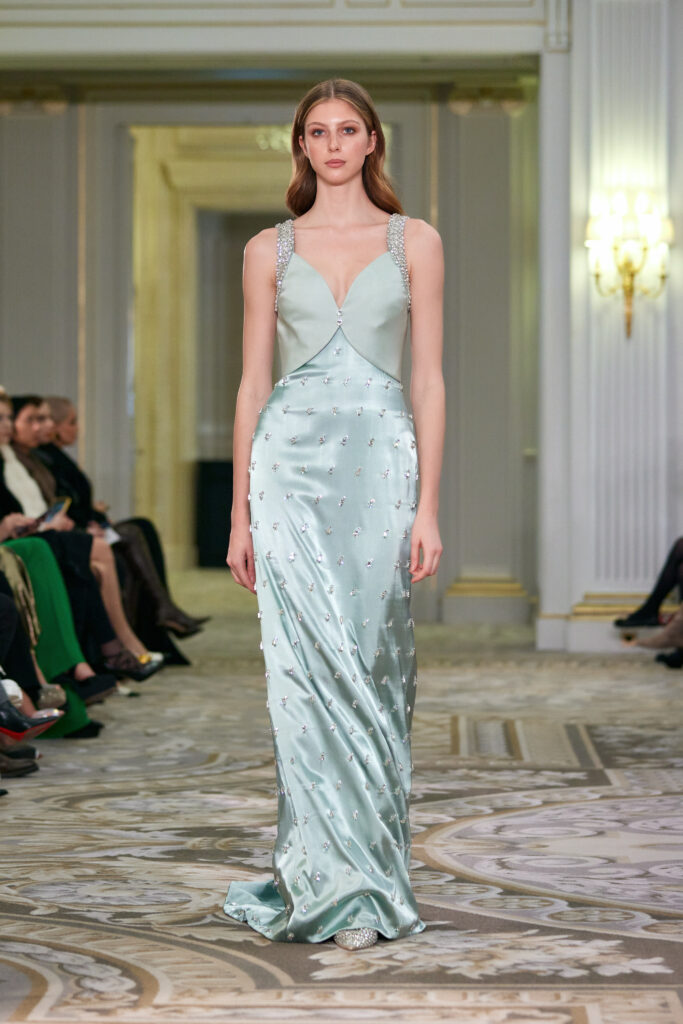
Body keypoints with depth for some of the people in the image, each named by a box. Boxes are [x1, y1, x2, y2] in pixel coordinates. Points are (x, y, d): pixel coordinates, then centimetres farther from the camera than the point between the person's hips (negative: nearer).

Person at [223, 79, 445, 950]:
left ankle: (367, 882, 8)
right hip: (292, 461, 1)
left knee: (371, 665, -1)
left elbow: (429, 380, 4)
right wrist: (240, 513, 5)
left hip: (381, 461, 0)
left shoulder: (414, 243, 8)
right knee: (307, 667, -6)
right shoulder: (269, 250, 10)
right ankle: (333, 877, 0)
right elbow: (252, 382, 9)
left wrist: (428, 505, -3)